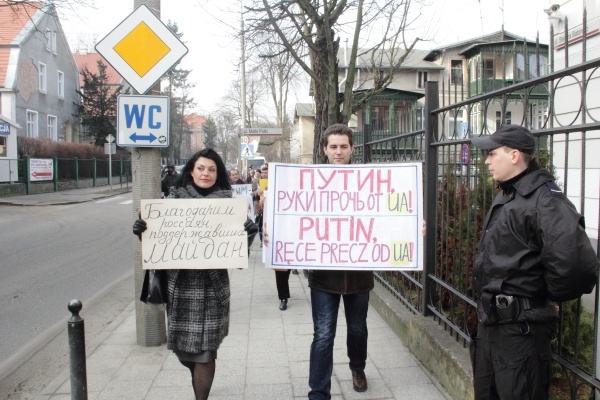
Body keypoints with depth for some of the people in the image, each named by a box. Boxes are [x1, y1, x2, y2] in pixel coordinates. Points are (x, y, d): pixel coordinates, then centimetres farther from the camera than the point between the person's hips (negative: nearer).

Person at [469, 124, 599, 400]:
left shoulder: (544, 199, -21)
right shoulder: (506, 196, 11)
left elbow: (576, 263, -35)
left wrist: (549, 294, -16)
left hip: (520, 327, -9)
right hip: (490, 320, 10)